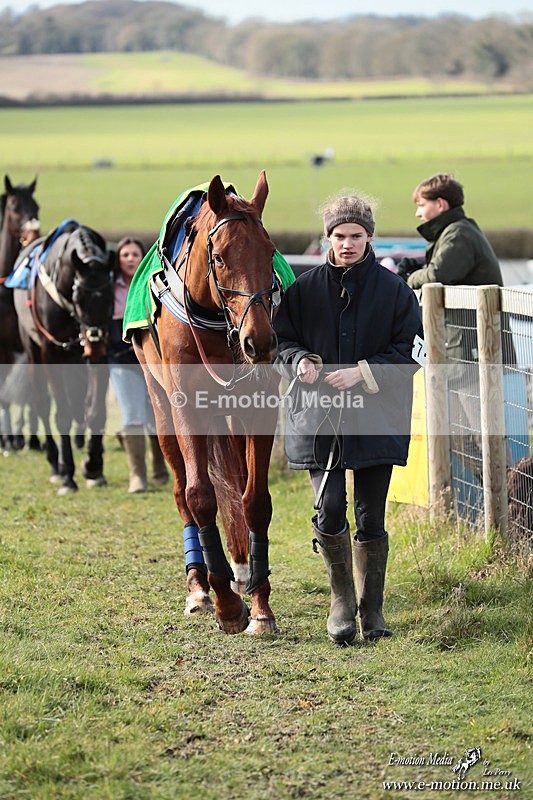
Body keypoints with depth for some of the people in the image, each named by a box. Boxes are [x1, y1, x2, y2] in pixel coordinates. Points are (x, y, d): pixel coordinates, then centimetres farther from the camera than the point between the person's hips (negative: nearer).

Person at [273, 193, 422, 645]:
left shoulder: (393, 289, 1)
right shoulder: (305, 288, 5)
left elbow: (406, 351, 0)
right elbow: (282, 340, 10)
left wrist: (362, 372, -14)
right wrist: (300, 361, -12)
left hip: (377, 416, 0)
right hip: (320, 416, 0)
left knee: (371, 518, 4)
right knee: (329, 510, -9)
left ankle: (371, 608, 18)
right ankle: (342, 599, 12)